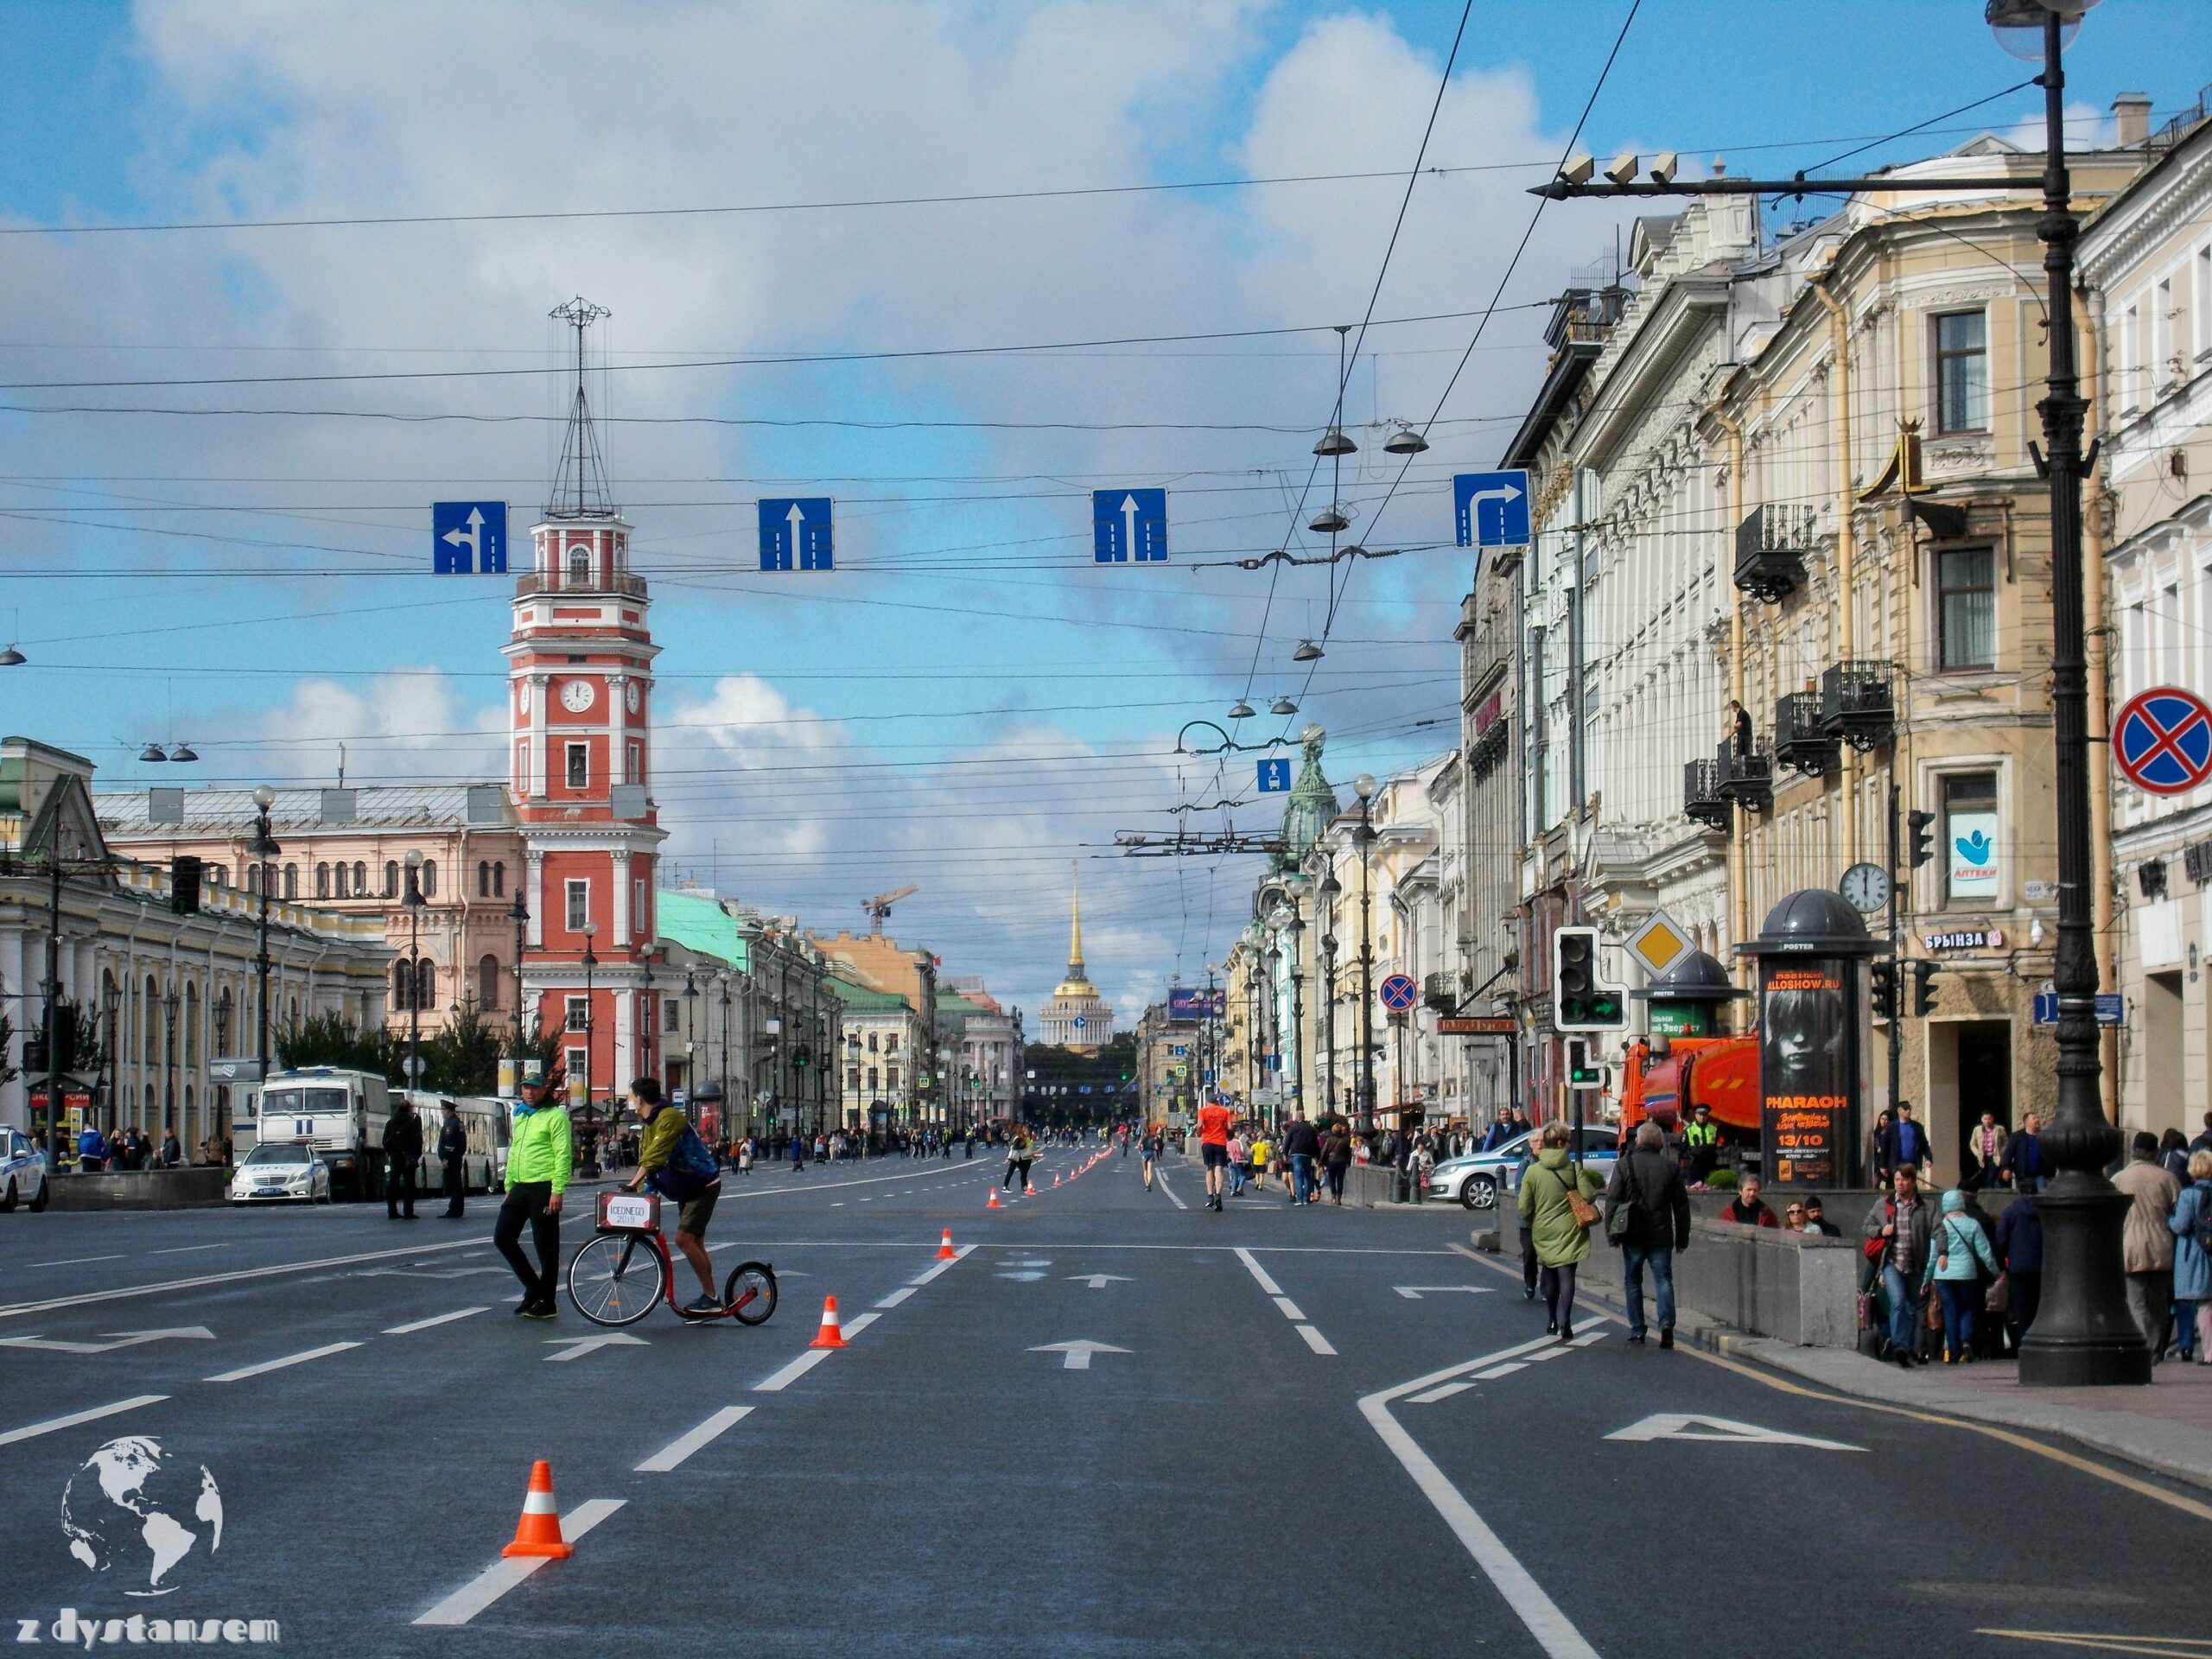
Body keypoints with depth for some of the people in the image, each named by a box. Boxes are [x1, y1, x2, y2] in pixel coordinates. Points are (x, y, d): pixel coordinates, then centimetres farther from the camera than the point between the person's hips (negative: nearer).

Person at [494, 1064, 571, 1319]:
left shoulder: (555, 1116, -7)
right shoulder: (519, 1116, 18)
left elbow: (563, 1155, -13)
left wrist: (557, 1191, -20)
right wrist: (509, 1187, 21)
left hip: (543, 1188, -8)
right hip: (520, 1187, 8)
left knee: (546, 1248, -2)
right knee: (502, 1237, 7)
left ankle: (546, 1303, 5)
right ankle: (533, 1287, 19)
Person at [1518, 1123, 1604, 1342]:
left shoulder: (1533, 1171, -4)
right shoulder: (1574, 1169, -9)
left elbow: (1524, 1208, -3)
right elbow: (1589, 1194, -16)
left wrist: (1531, 1224, 17)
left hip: (1543, 1232, 2)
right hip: (1569, 1230, -2)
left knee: (1550, 1276, 18)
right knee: (1566, 1275, -2)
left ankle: (1551, 1320, 27)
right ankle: (1565, 1322, -15)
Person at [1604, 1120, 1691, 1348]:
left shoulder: (1624, 1165, -2)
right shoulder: (1671, 1168, 3)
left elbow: (1612, 1201, -3)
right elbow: (1681, 1206, 7)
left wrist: (1610, 1231, 4)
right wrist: (1682, 1237, 14)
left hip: (1632, 1235, 0)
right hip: (1660, 1235, 1)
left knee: (1633, 1281, 10)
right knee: (1663, 1279, 3)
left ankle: (1637, 1331, 9)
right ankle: (1666, 1322, -19)